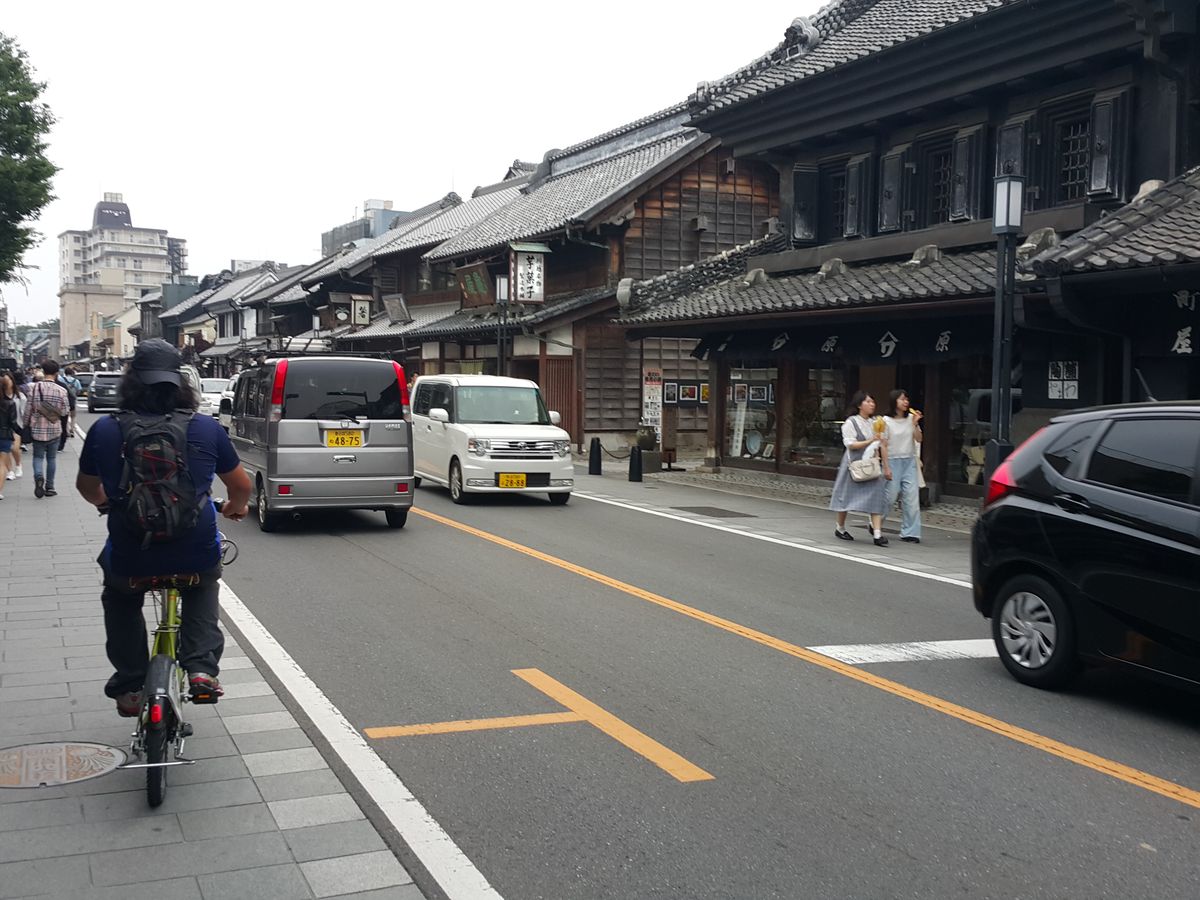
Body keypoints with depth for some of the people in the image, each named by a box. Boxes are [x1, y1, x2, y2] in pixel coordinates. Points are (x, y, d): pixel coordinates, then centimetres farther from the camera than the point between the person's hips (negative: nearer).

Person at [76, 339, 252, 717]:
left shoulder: (105, 430, -3)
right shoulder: (207, 428, -4)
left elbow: (87, 487, 16)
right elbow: (241, 486, 9)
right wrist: (235, 508, 32)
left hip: (129, 562, 0)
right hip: (196, 557, 0)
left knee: (119, 599, 34)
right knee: (203, 587, 35)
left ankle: (129, 686, 30)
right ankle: (202, 668, 20)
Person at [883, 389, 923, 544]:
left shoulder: (910, 419, 8)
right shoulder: (886, 421, -4)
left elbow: (919, 439, 3)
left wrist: (915, 423, -10)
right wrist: (886, 467, -9)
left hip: (909, 462, 4)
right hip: (893, 461, -4)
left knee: (911, 497, -3)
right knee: (890, 496, 0)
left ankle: (909, 533, 2)